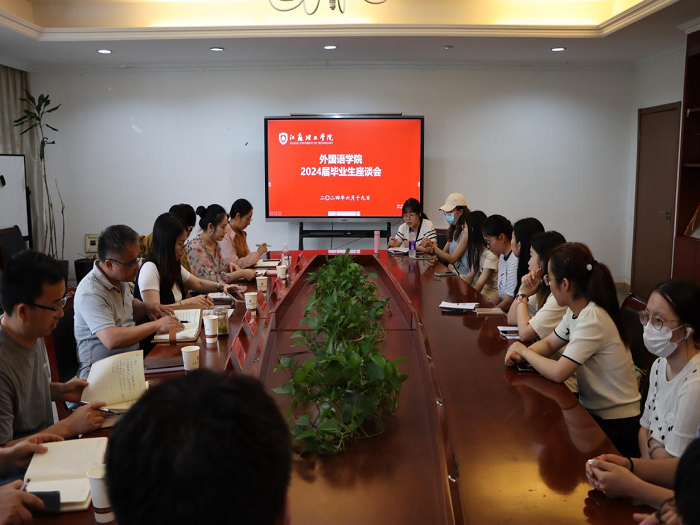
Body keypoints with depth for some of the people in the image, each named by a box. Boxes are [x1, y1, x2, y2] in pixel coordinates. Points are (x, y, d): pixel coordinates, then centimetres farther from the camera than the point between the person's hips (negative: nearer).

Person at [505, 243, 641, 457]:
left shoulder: (593, 319, -27)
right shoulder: (575, 311, 0)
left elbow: (558, 372, -30)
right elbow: (549, 343, 12)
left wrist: (524, 351, -12)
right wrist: (520, 353, -9)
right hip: (592, 408, 7)